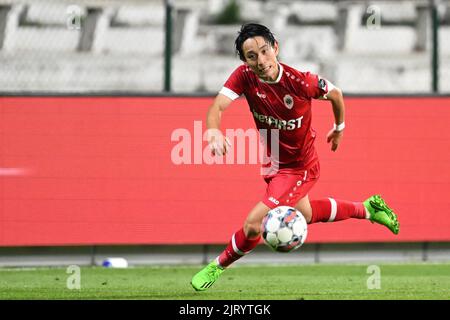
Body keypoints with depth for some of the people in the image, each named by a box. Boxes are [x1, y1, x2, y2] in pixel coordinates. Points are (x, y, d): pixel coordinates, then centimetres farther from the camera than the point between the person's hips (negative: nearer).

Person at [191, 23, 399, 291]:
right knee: (305, 214, 29)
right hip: (274, 163, 6)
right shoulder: (244, 77, -21)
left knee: (253, 224, -15)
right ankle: (367, 209, 50)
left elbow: (335, 93, -9)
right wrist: (214, 130, -56)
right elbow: (217, 107, -33)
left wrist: (339, 128, 8)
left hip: (299, 167, -6)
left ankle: (218, 266, 12)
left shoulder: (301, 82, -29)